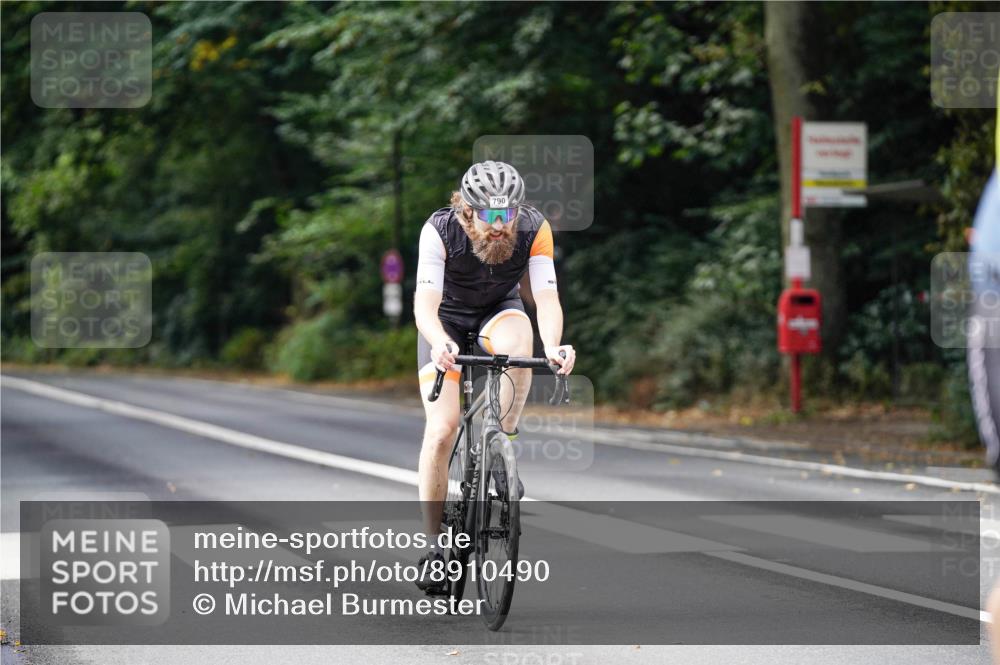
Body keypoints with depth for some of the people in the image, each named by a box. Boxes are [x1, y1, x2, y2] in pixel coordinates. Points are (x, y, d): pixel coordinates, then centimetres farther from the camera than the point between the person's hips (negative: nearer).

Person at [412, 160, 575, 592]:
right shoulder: (440, 230, -30)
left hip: (499, 312, 1)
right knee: (442, 428, -16)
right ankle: (434, 544, -3)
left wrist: (553, 347, -52)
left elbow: (546, 296, -32)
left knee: (518, 342, -37)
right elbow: (425, 303, -38)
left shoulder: (534, 229, -26)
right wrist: (440, 344, -59)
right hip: (447, 321, -1)